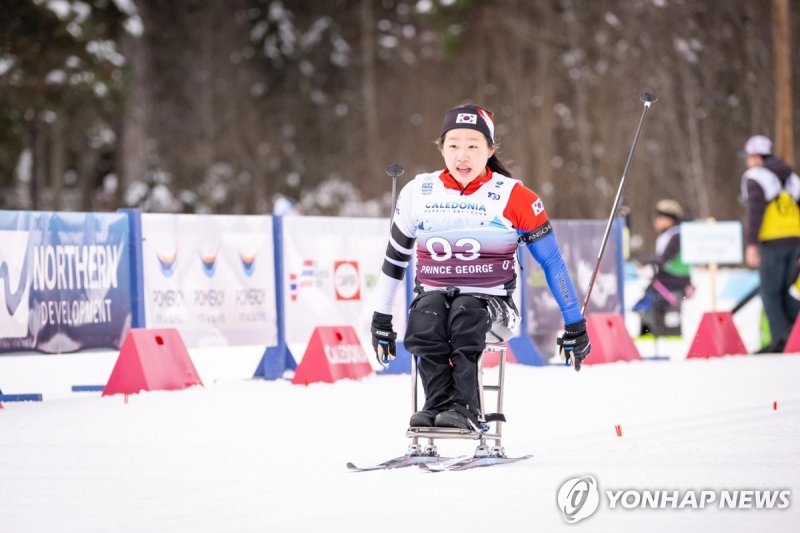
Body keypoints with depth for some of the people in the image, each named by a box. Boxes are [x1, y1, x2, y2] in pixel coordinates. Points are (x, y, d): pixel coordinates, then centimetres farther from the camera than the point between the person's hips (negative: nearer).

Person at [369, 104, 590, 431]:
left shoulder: (515, 198, -4)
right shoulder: (418, 193, 4)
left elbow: (552, 262, 2)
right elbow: (395, 257, 17)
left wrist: (575, 326, 3)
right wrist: (381, 320, 21)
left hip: (490, 303, -2)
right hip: (434, 295, 2)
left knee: (466, 316, -36)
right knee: (425, 318, -33)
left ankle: (464, 408, -38)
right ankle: (438, 404, -35)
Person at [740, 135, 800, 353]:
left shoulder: (755, 177, -3)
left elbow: (755, 212, -14)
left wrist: (751, 245, -17)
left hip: (772, 242, -7)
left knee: (770, 292, -1)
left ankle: (780, 339, -8)